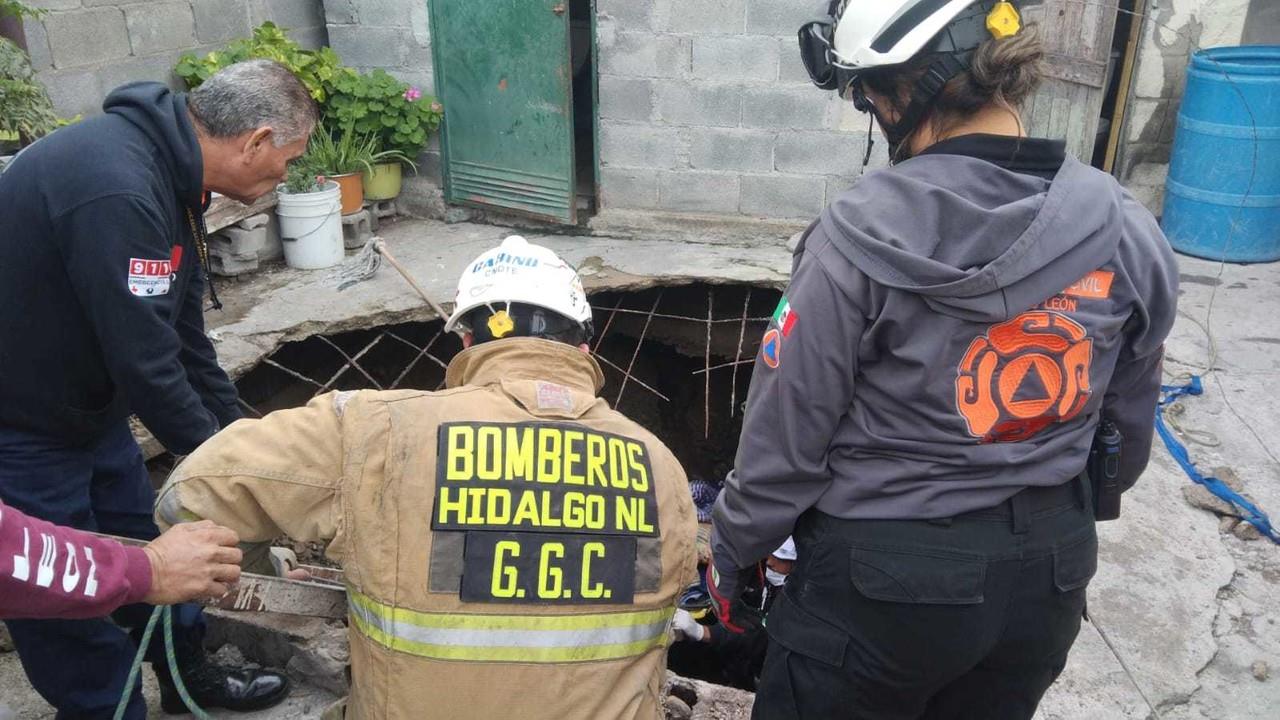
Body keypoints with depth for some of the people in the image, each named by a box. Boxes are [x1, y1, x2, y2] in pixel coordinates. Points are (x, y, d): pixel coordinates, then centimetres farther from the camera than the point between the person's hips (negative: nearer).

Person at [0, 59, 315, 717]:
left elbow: (185, 336, 7)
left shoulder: (169, 173, 1)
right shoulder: (116, 190, -32)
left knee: (144, 545, 20)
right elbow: (146, 362, -30)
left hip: (88, 407, 10)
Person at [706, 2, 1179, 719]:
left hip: (883, 581, -5)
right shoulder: (1126, 229, -7)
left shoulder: (863, 233, -22)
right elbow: (1128, 427, 5)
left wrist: (732, 553, 1)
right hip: (1048, 578, 5)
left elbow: (787, 429, -15)